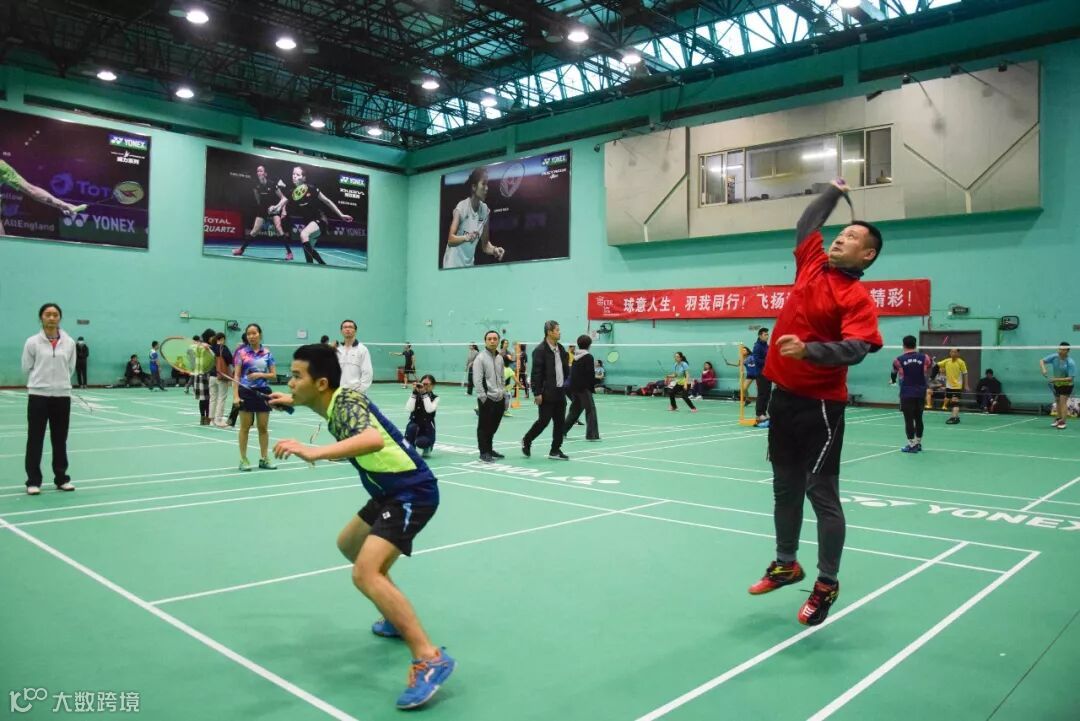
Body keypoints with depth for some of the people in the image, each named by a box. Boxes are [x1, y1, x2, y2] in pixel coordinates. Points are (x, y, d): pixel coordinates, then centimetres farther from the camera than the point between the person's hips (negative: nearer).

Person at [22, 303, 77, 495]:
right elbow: (26, 368, 4)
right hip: (38, 395, -2)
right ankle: (33, 481, 11)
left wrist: (59, 381, 6)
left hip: (62, 395, 2)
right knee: (35, 440, 3)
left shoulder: (69, 342, 3)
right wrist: (41, 380, 10)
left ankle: (61, 479, 20)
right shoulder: (32, 342, -3)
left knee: (60, 440, 10)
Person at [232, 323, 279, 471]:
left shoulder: (267, 353, 4)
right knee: (245, 427, 3)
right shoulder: (241, 352, 0)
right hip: (246, 392, -2)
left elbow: (274, 375, 5)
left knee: (263, 427, 6)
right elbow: (236, 375, -3)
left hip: (263, 392, 2)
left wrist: (260, 375, -13)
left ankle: (264, 459, 14)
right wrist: (235, 395, -11)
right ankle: (243, 459, 10)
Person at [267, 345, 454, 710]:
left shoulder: (347, 401, -20)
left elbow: (373, 439, -43)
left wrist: (315, 452, -51)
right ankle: (399, 618, 39)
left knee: (366, 574, -23)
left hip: (412, 492, -11)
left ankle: (430, 659, -23)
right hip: (393, 491, 11)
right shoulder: (334, 402, 8)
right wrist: (294, 401, 41)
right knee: (349, 545, 28)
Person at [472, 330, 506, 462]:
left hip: (499, 399, 7)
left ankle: (489, 449, 28)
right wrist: (483, 397, -18)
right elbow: (477, 380, -14)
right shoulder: (480, 358, -9)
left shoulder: (500, 358, 13)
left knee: (493, 427, 15)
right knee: (484, 427, 0)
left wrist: (504, 395, 16)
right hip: (486, 399, -7)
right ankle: (484, 452, 8)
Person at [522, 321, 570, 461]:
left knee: (559, 422, 7)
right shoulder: (540, 350, -12)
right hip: (547, 393, -7)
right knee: (544, 421, -3)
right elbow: (536, 373, -15)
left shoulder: (561, 349, 12)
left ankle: (555, 450, 16)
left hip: (560, 392, 7)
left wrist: (566, 383, 9)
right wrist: (537, 393, -17)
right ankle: (526, 441, 19)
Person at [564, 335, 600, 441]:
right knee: (590, 409, -3)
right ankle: (592, 434, -7)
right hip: (584, 388, -7)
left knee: (574, 409, 17)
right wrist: (593, 384, -2)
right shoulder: (588, 357, -10)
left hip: (574, 387, 8)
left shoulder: (575, 357, 11)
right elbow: (591, 373, -14)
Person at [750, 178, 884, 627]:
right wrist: (835, 192, 35)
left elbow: (856, 349, -24)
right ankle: (786, 564, 32)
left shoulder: (858, 297, -10)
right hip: (783, 396, 7)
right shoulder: (813, 265, 8)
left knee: (822, 493, -2)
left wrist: (807, 349, -38)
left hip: (819, 405, -7)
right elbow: (807, 223, 25)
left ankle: (827, 585, 11)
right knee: (785, 487, 16)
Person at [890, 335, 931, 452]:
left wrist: (893, 381, 32)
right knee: (918, 419, 14)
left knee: (909, 420, 0)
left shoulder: (899, 360, -6)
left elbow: (893, 374, 10)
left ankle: (912, 445, 0)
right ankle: (918, 443, 23)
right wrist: (928, 380, 24)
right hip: (920, 394, 3)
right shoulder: (924, 358, -1)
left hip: (906, 394, -3)